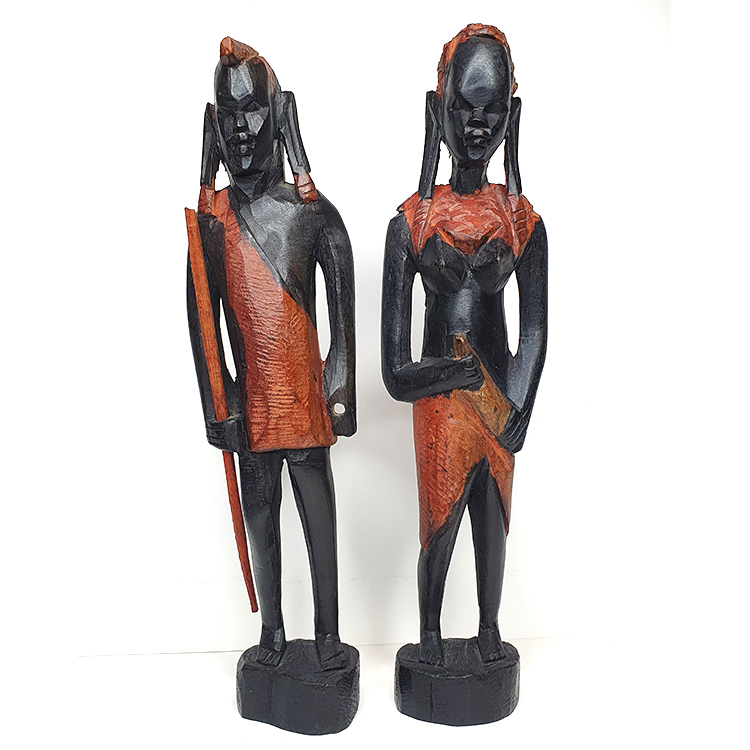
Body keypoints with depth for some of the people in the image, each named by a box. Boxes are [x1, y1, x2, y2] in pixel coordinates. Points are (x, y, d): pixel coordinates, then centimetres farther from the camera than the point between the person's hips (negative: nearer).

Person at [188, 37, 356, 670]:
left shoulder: (312, 212, -2)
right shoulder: (210, 217, 4)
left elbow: (344, 310, -2)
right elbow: (201, 319, 5)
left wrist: (339, 391, -6)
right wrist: (217, 403, 0)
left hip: (306, 393, -2)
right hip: (250, 397, 3)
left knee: (319, 511, 7)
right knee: (260, 513, 13)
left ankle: (329, 632, 25)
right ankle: (273, 629, 31)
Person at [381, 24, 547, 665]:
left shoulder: (522, 221, 3)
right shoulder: (412, 221, -2)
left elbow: (536, 330, 0)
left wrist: (515, 413, -8)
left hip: (497, 389, 2)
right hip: (439, 395, -1)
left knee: (493, 518, 13)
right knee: (439, 522, 4)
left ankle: (490, 627, 34)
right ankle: (429, 632, 28)